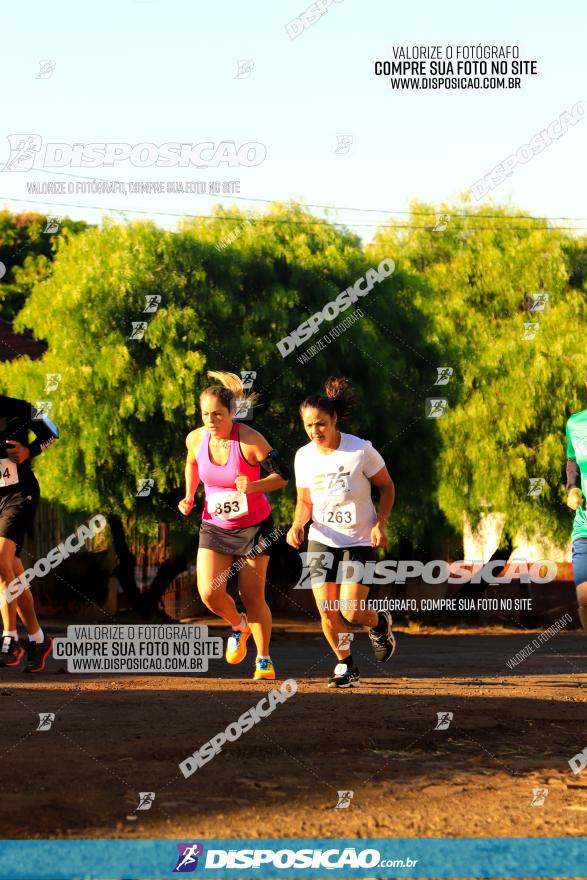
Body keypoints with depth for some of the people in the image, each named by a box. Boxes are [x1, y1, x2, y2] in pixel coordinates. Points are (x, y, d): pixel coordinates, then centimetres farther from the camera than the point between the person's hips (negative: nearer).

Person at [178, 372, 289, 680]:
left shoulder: (250, 440, -21)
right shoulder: (195, 439, -9)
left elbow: (282, 474, -15)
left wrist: (254, 486, -32)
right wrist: (189, 497, 5)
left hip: (254, 527, -3)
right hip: (214, 527, 3)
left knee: (252, 597, -1)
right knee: (209, 593, -12)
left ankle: (264, 660, 19)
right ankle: (238, 627, 21)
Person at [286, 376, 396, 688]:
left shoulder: (361, 450, -14)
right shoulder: (304, 456, -2)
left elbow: (387, 487, -2)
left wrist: (380, 524, -15)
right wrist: (297, 525, -10)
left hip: (360, 542, -3)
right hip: (322, 542, 3)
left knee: (351, 612, -12)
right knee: (327, 610, -7)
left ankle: (379, 623, 24)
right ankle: (346, 666, 16)